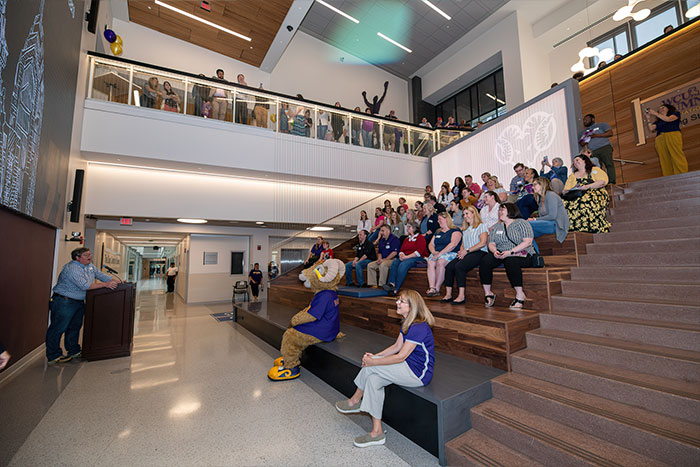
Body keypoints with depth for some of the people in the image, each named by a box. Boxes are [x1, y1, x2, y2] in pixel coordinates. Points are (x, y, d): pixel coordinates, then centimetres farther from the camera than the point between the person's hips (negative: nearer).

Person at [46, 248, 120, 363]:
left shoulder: (90, 266, 6)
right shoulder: (72, 268, -22)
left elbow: (101, 275, 10)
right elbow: (85, 285, -28)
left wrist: (116, 281, -3)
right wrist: (105, 285, -26)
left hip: (79, 302, 9)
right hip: (64, 302, -9)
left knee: (75, 327, 17)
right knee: (58, 329, 0)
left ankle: (74, 351, 29)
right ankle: (53, 356, 10)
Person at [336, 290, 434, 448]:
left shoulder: (419, 328, -25)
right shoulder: (407, 323, 6)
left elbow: (400, 357, -24)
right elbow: (397, 346, 9)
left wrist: (373, 361, -17)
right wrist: (376, 355, -4)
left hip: (418, 374, -9)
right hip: (409, 367, 9)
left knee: (371, 367, -15)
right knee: (374, 380, -7)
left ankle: (355, 401, 10)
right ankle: (377, 432, 5)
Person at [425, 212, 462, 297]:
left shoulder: (455, 230, 2)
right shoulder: (438, 232, 26)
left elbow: (453, 244, -13)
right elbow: (430, 244, 20)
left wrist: (440, 253, -19)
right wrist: (434, 252, -3)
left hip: (450, 253, -6)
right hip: (436, 253, 6)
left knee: (440, 262, -35)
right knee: (430, 263, -26)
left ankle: (437, 289, -27)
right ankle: (431, 288, -34)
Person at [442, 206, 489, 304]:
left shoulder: (481, 226, 6)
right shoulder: (465, 229, 29)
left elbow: (483, 243, -7)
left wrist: (467, 250, -12)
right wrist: (461, 251, 2)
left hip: (479, 252, -6)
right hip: (466, 254, 7)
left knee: (459, 266, -32)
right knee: (448, 267, -19)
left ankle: (462, 296, -29)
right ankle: (448, 295, -17)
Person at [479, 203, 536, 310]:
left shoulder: (522, 223, 2)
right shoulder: (496, 227, 19)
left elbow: (527, 242, -10)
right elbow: (491, 243, 12)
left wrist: (510, 252, -21)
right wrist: (494, 251, -12)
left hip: (521, 254, -4)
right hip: (500, 254, 5)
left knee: (510, 261, -38)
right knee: (485, 261, -25)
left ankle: (520, 295, -27)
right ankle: (487, 293, -16)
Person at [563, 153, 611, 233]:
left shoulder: (595, 170, 17)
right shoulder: (572, 176, 27)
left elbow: (603, 181, -1)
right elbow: (566, 190, 15)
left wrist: (587, 186, -15)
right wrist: (566, 192, -9)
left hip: (595, 193, -3)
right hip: (576, 195, 3)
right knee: (565, 203, -31)